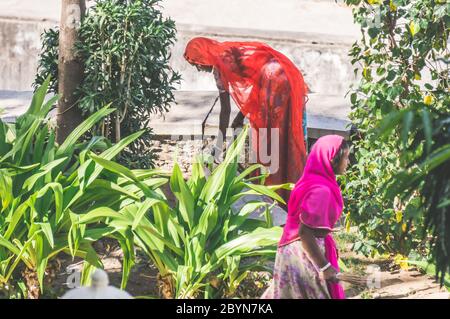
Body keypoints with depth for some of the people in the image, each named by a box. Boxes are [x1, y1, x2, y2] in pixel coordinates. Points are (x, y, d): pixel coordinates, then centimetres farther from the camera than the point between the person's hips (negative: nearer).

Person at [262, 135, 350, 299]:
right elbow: (305, 232, -24)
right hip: (305, 256, -9)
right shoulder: (320, 190, -21)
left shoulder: (314, 182, 7)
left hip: (298, 252, 9)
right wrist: (325, 267, -21)